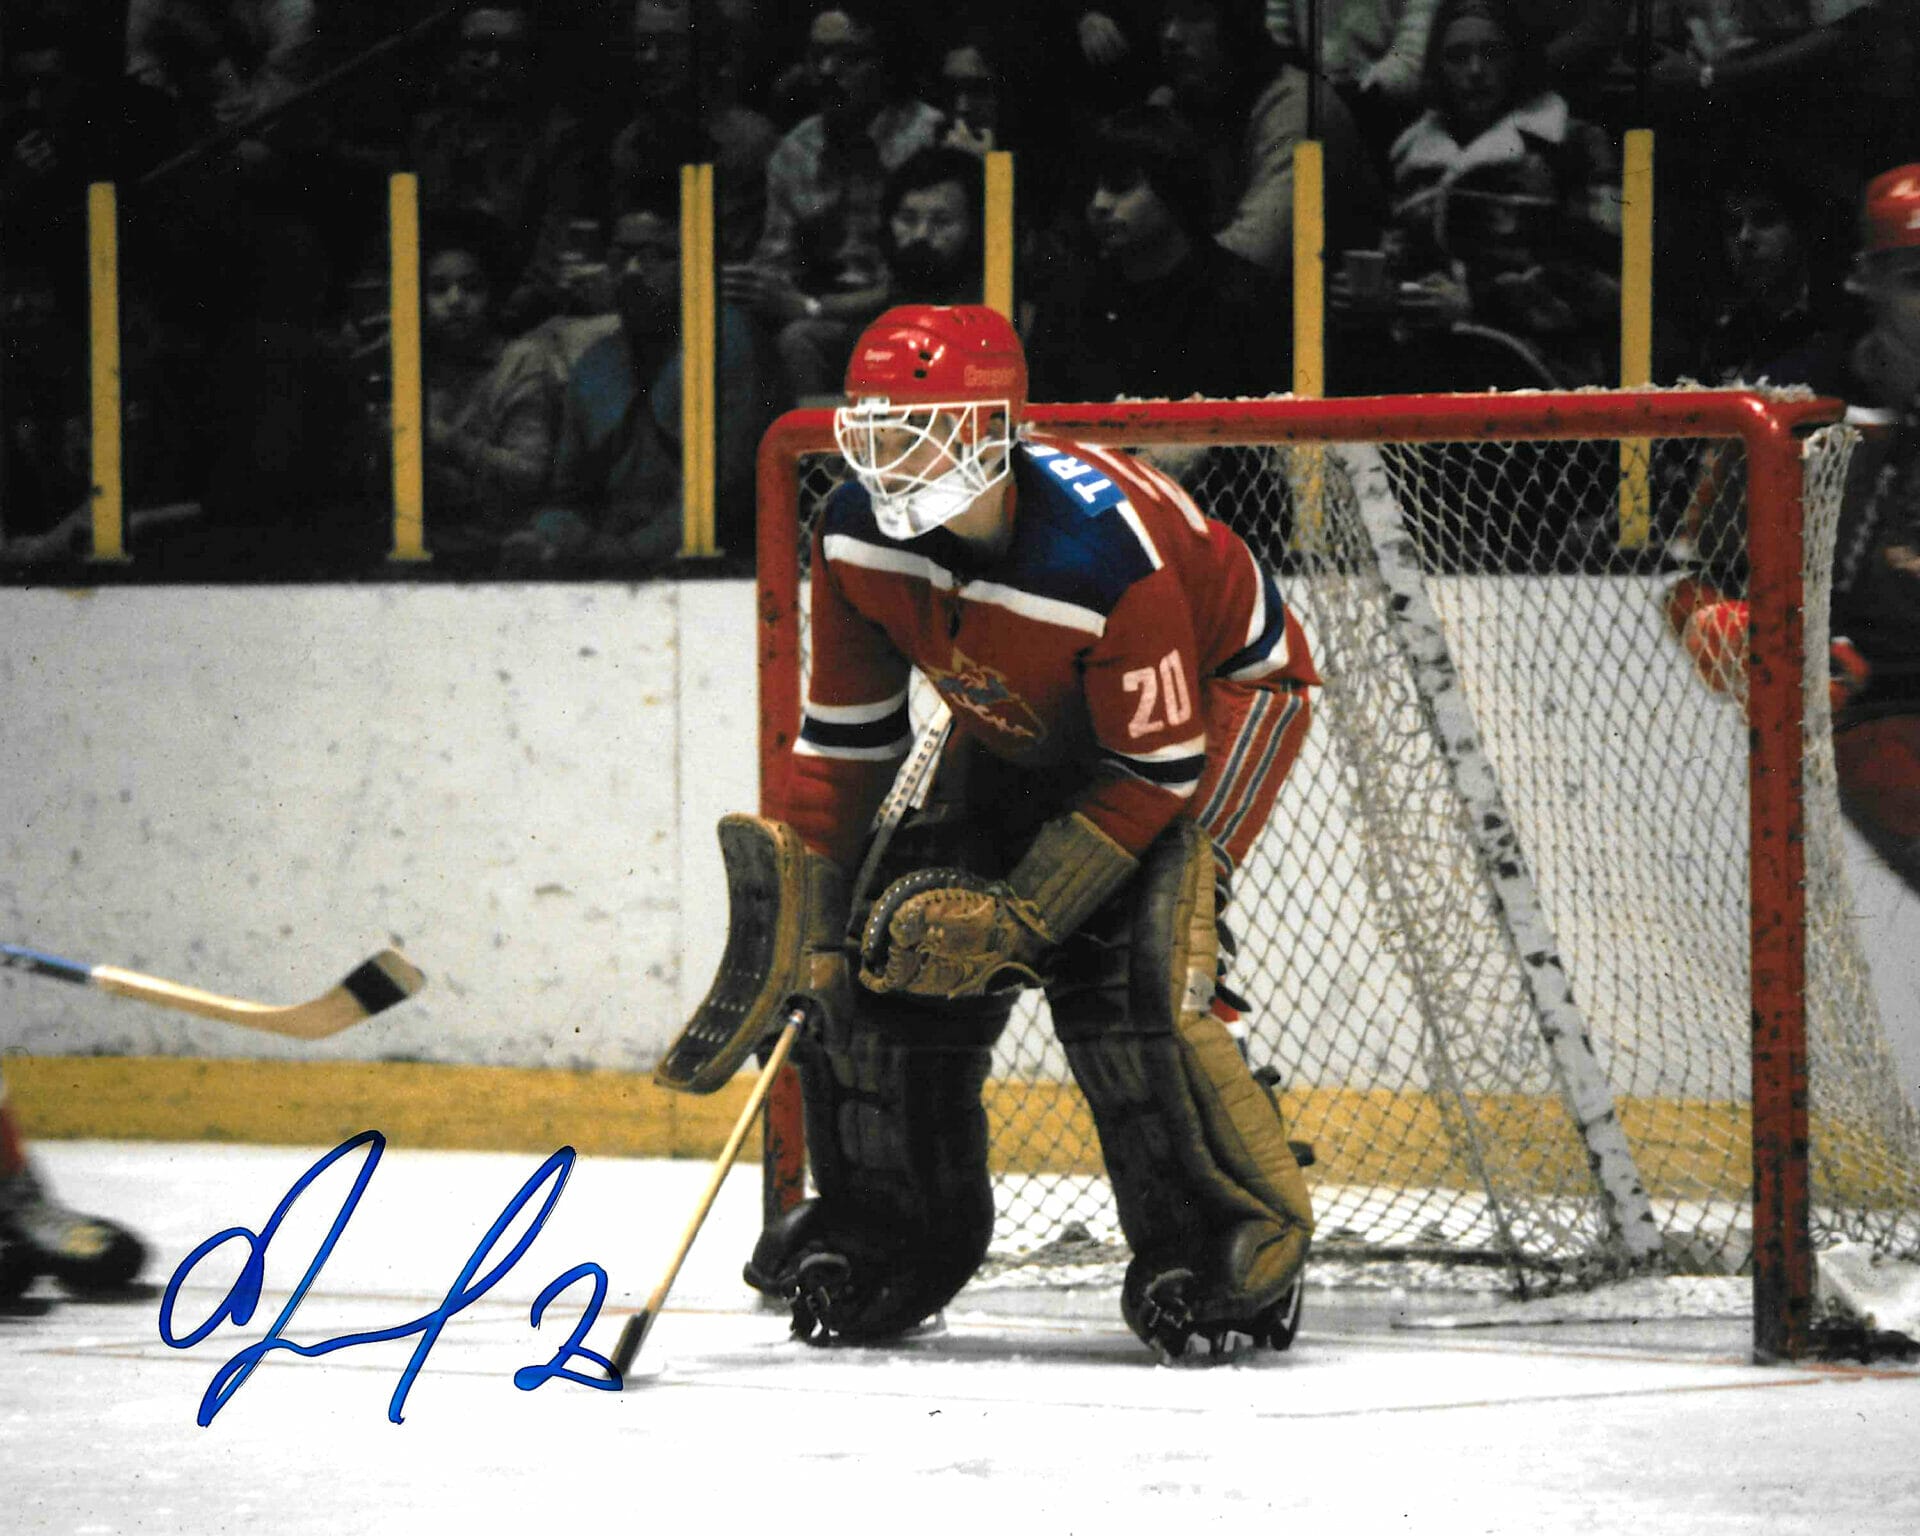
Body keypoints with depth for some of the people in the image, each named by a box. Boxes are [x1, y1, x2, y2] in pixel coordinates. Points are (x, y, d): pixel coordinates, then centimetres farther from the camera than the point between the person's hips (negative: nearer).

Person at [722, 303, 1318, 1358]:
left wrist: (1023, 914, -32)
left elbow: (1153, 772, -31)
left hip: (1219, 694, -7)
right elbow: (843, 737, -6)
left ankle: (1238, 1247, -15)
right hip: (1024, 720, 7)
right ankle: (884, 1236, 12)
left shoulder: (1107, 550, -39)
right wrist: (803, 906, -11)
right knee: (901, 940, -5)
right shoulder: (858, 535, -19)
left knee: (1122, 966, -25)